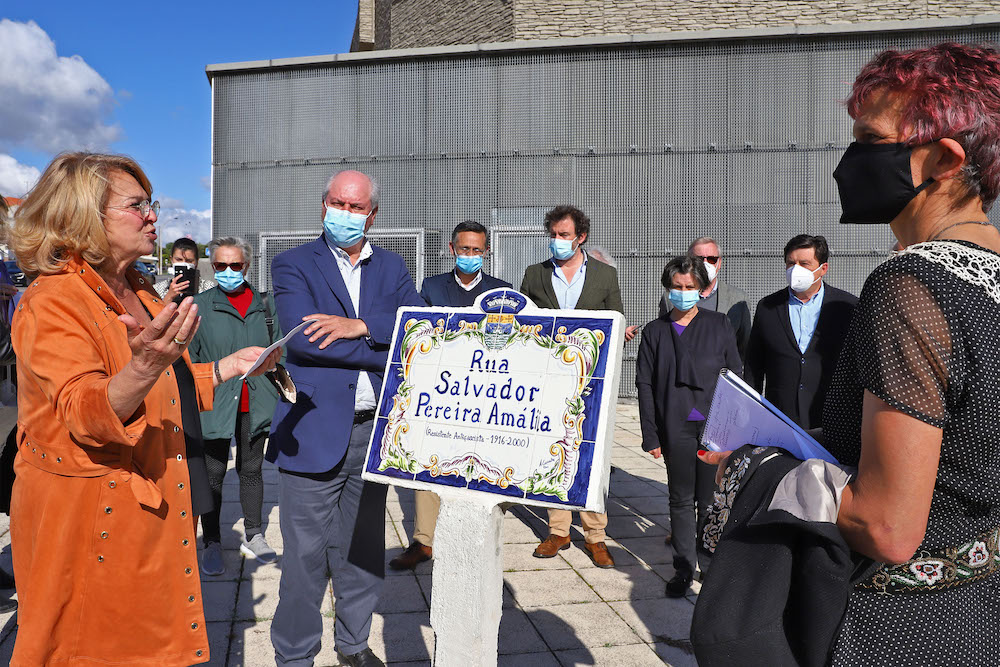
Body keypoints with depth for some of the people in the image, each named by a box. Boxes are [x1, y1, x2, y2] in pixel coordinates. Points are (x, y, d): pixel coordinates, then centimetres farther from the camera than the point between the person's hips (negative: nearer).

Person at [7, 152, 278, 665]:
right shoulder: (53, 302, -16)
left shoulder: (139, 293, 11)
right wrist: (145, 368, -46)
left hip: (152, 503, 8)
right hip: (91, 520, -8)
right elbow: (83, 414, -28)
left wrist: (226, 368, 9)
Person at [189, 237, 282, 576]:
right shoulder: (199, 306, 0)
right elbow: (187, 358, 2)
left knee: (252, 470, 14)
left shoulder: (262, 305, 7)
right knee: (213, 475, 4)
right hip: (215, 404, -2)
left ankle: (253, 536, 28)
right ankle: (212, 545, 17)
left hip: (255, 404, 3)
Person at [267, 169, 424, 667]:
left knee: (363, 549, 17)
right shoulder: (293, 264, -1)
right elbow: (301, 334, -17)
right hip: (314, 433, -4)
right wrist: (388, 349, -16)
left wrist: (359, 326, -19)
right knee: (305, 556, 5)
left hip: (374, 431, 4)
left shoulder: (391, 267, 11)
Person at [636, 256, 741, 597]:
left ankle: (710, 563, 24)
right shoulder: (655, 331, 6)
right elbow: (645, 385, 5)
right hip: (676, 428, 1)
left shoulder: (719, 325, 6)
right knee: (681, 499, 9)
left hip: (716, 426, 0)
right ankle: (684, 567, 22)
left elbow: (736, 376, 7)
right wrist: (651, 435, 0)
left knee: (710, 499, 5)